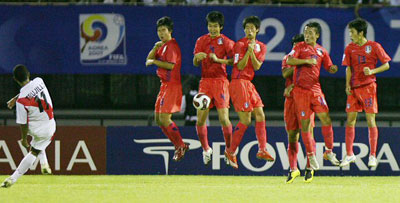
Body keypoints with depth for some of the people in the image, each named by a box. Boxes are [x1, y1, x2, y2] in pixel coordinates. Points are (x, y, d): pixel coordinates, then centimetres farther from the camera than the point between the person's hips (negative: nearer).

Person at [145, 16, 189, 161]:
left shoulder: (172, 46, -12)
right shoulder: (162, 46, 18)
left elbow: (171, 65, -23)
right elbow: (149, 60, 14)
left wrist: (154, 61, -12)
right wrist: (155, 48, -1)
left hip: (172, 85, -10)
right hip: (164, 85, 10)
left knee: (164, 119, -12)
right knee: (158, 120, 11)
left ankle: (180, 146, -1)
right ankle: (179, 146, 16)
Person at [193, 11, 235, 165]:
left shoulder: (226, 42, 1)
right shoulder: (202, 41, 11)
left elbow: (232, 61, -6)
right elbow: (195, 63, 8)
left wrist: (218, 60, -18)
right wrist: (197, 58, -14)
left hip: (220, 81, -3)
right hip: (205, 81, 3)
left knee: (223, 118, -12)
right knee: (200, 119, -3)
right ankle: (206, 149, 17)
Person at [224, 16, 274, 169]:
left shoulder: (261, 46, 11)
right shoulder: (240, 44, -6)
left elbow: (257, 66, 0)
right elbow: (240, 66, -12)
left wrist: (252, 52, -14)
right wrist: (248, 51, -22)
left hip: (249, 84, 7)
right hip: (239, 83, -7)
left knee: (260, 115, 2)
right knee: (245, 120, -10)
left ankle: (262, 150, 4)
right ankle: (231, 151, -1)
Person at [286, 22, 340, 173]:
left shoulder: (321, 51, 12)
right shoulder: (300, 47, 3)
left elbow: (329, 67, 18)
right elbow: (289, 61, -10)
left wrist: (333, 69, -5)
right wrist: (307, 61, -18)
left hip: (315, 88, 2)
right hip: (300, 90, -2)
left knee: (326, 119, -7)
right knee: (305, 124, -2)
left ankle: (329, 151, 7)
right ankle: (311, 156, 8)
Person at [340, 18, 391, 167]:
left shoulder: (374, 46, -4)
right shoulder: (350, 48, 7)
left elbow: (386, 65, 0)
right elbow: (348, 68, 12)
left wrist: (372, 71, -15)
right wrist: (347, 85, -1)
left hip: (368, 86, -4)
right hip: (354, 88, 4)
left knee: (370, 120, -5)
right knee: (350, 120, 2)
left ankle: (372, 156, 0)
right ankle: (349, 154, 11)